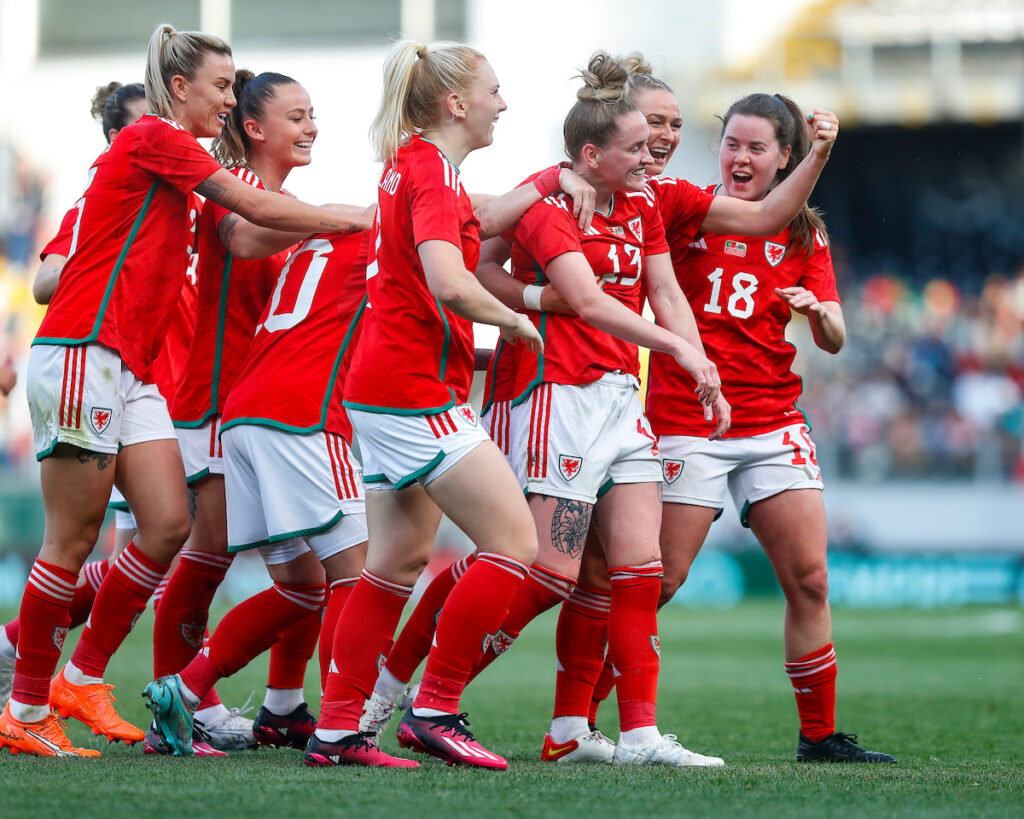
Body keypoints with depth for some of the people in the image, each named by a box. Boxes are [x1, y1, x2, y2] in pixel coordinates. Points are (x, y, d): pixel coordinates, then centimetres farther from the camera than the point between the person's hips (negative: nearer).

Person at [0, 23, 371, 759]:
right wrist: (354, 220, 1)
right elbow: (256, 209, -10)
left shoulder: (167, 153, 19)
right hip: (82, 352, -9)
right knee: (73, 538, -6)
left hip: (129, 367, 9)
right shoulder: (154, 139, -8)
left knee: (169, 524, 0)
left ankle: (83, 678, 10)